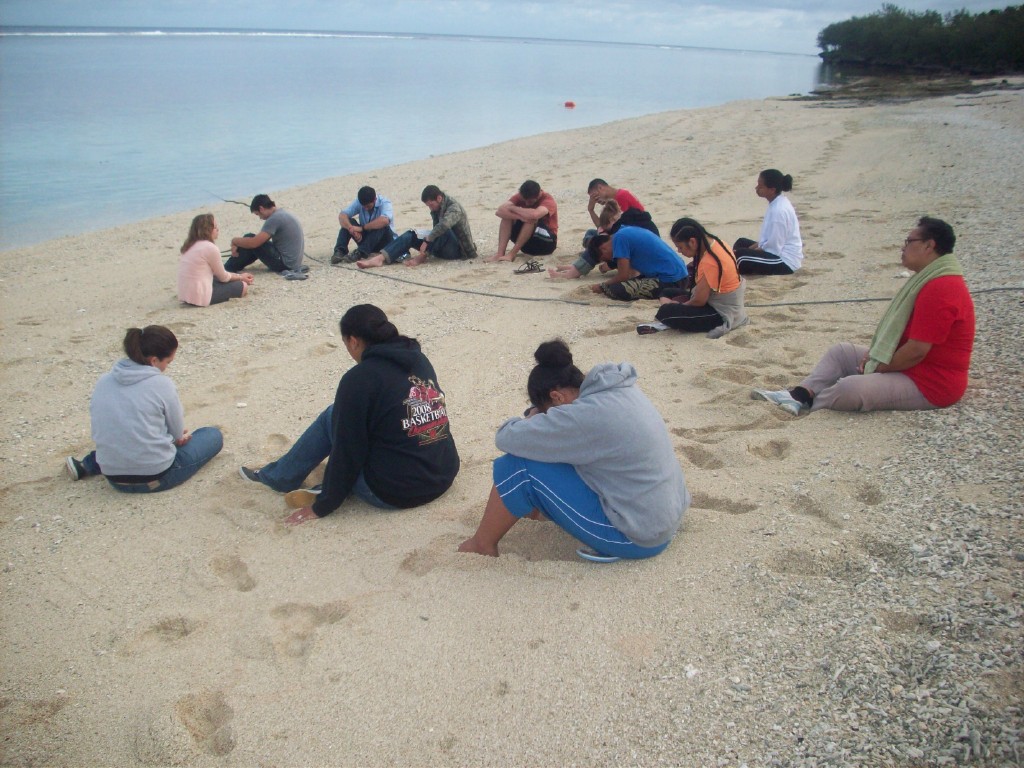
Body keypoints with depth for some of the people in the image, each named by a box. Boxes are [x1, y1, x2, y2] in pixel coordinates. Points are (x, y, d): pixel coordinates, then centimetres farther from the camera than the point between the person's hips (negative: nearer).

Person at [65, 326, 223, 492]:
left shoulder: (103, 381, 1)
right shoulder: (162, 384, -13)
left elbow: (100, 429, 9)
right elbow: (178, 433, -4)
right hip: (156, 477, -6)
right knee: (213, 435, 13)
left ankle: (88, 465, 18)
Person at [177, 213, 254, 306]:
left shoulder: (191, 246, 12)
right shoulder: (210, 247, -14)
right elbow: (223, 277, -2)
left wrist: (240, 275, 18)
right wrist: (241, 277, 15)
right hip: (201, 297, -9)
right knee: (243, 286, 4)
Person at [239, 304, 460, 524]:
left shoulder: (360, 378, -13)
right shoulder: (420, 360, 7)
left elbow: (347, 451, -10)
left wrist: (323, 506, 2)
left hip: (394, 492, -7)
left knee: (333, 416, 11)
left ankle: (280, 477, 25)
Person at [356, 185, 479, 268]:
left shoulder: (453, 207, -19)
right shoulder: (436, 209, 7)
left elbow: (444, 225, -40)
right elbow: (436, 232, 6)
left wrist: (427, 240, -37)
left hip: (457, 250, -8)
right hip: (444, 249, 8)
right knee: (410, 235, -9)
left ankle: (421, 258, -28)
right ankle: (380, 258, -28)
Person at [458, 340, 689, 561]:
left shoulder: (586, 416, -24)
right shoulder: (620, 388, 1)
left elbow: (507, 438, -18)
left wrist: (532, 420, 1)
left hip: (637, 537, -9)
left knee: (518, 465, -8)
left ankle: (483, 545, 10)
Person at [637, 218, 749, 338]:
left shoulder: (710, 262, -27)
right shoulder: (712, 242, 1)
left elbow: (699, 301, -23)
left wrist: (678, 305, -4)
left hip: (722, 314, -11)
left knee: (666, 312, -28)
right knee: (667, 293, 15)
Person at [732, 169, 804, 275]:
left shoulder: (779, 210, -23)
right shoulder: (778, 203, 7)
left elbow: (773, 247, -22)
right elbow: (767, 237, 13)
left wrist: (748, 252, -11)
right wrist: (748, 250, 5)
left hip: (785, 261, -11)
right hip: (781, 254, 11)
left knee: (739, 255, -20)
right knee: (742, 243, 17)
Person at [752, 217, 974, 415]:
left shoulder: (939, 289, -23)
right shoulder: (930, 279, 13)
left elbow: (916, 351, -26)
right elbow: (899, 330, 16)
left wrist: (878, 368, -12)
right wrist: (875, 354, 1)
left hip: (929, 384, -11)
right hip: (908, 365, 11)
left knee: (851, 388, -28)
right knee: (841, 352, 8)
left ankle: (803, 401, -6)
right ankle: (799, 394, -8)